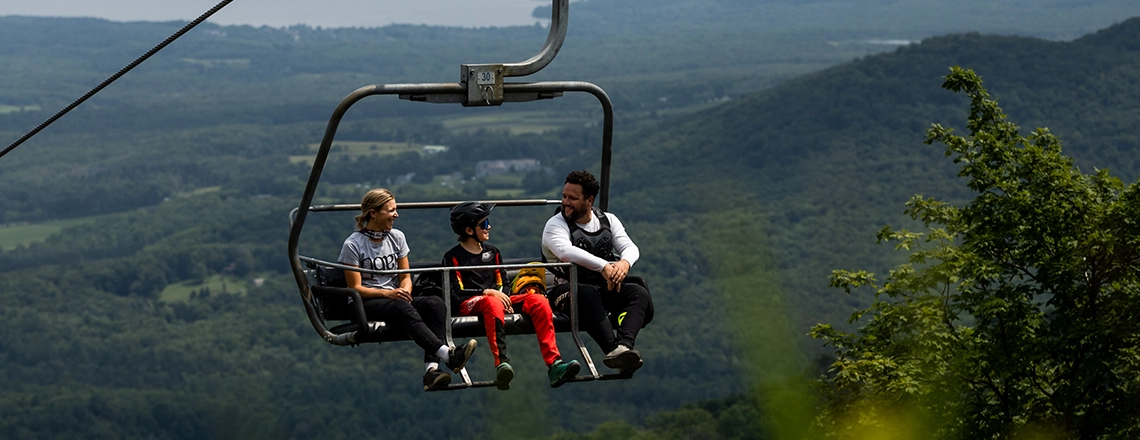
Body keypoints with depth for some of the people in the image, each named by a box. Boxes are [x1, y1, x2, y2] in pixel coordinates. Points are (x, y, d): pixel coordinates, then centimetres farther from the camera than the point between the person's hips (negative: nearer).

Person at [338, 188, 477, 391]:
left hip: (395, 298, 6)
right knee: (403, 308, -38)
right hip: (367, 303, -6)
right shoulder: (353, 245, -5)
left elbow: (406, 277, 15)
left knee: (436, 303, -25)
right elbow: (355, 288, -7)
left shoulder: (397, 237, 12)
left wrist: (405, 290, -9)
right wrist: (387, 293, -20)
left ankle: (431, 369, -44)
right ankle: (447, 354, -54)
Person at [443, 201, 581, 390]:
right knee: (493, 303, -42)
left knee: (539, 301, -19)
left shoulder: (492, 252, 24)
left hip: (497, 298, 6)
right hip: (470, 304, -6)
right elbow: (456, 294, -5)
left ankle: (554, 364, -33)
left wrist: (504, 297, -2)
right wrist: (488, 292, -13)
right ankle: (501, 364, -61)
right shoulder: (453, 257, 4)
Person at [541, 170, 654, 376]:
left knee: (639, 293, -24)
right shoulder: (556, 225, -3)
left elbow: (630, 247, 0)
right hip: (567, 288, -5)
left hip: (605, 288, 5)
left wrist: (625, 262, -27)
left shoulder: (608, 220, 13)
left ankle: (623, 345, -49)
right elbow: (565, 251, -24)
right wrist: (603, 266, -36)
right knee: (588, 294, -39)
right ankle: (614, 349, -56)